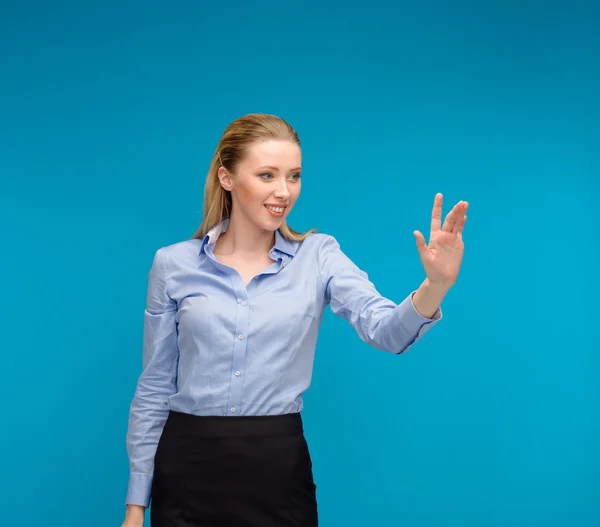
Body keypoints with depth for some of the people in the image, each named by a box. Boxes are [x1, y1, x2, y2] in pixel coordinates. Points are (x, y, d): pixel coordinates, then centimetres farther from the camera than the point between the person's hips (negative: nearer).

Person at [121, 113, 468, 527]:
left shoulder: (318, 255, -1)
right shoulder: (173, 264, 0)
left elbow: (387, 331, -16)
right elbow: (155, 387, 4)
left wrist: (436, 284, -37)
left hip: (279, 472, 0)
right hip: (187, 471, 0)